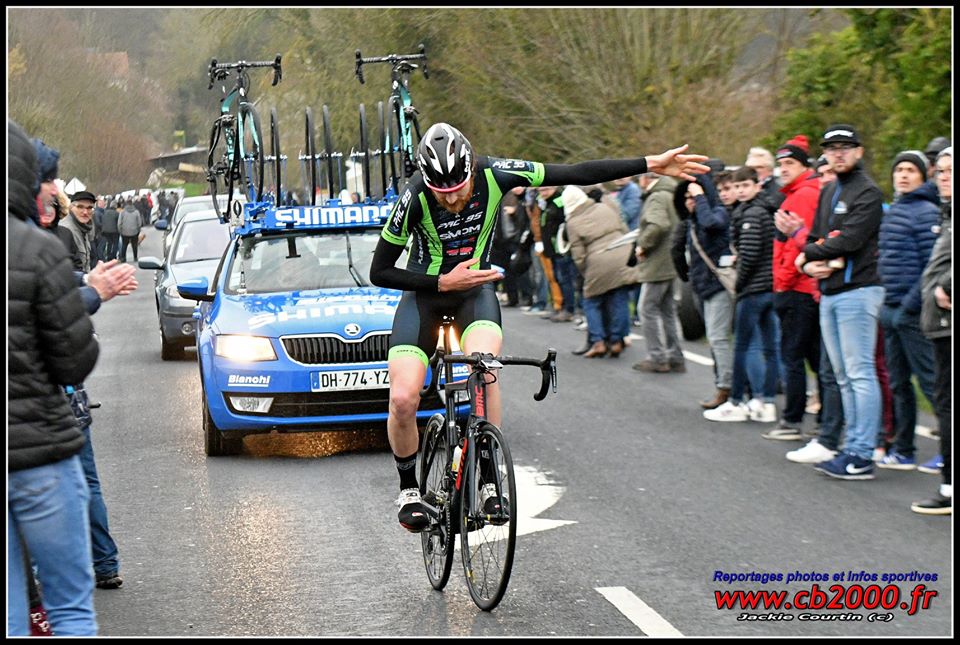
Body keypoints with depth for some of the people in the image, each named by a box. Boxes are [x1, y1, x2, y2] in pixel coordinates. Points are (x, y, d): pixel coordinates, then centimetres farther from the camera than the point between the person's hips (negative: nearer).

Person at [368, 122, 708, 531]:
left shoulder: (493, 176, -22)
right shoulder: (414, 199, -26)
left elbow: (577, 174, -15)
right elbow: (380, 272, -16)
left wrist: (652, 164, -15)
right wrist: (444, 282, -24)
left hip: (475, 288, 1)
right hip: (425, 294, -1)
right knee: (403, 399, -17)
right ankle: (409, 489, 8)